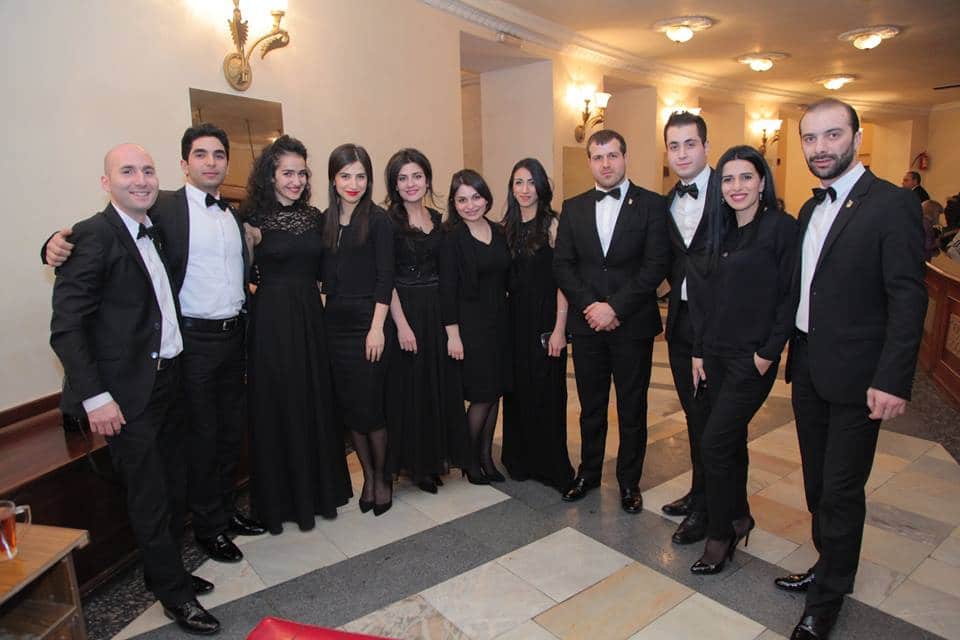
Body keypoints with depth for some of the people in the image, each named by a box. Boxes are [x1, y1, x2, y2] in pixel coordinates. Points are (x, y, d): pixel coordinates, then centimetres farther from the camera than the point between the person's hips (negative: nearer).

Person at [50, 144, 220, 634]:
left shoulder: (154, 230, 10)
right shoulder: (93, 235, -13)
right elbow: (66, 327, -16)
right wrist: (96, 397, -19)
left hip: (169, 377, 8)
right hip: (128, 391, -7)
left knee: (173, 487, 17)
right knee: (150, 496, 4)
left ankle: (165, 572, 37)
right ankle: (174, 592, 22)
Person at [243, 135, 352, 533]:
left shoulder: (314, 217, 8)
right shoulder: (252, 219, -5)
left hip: (312, 317, 4)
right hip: (271, 320, -4)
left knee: (317, 404, 11)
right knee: (276, 407, 5)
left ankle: (320, 490, 29)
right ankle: (279, 499, 23)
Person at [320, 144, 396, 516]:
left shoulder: (377, 219, -5)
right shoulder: (325, 220, 9)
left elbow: (385, 277, -9)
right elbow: (325, 276, 10)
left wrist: (377, 328, -15)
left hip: (368, 322, -5)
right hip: (336, 322, 5)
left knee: (370, 406, 0)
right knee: (347, 407, 10)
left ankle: (381, 477, 21)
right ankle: (367, 475, 27)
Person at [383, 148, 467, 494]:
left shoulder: (438, 220, 10)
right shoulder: (388, 222, -7)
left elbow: (444, 271, 12)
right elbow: (386, 280, -11)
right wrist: (402, 324, -17)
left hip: (438, 311, 6)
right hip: (405, 311, -5)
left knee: (441, 384, 11)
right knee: (409, 389, 3)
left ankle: (435, 457, 28)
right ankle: (414, 463, 20)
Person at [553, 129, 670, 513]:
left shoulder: (652, 205, -2)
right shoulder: (573, 208, 7)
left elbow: (656, 265, -10)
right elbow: (562, 265, 2)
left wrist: (614, 307, -16)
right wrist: (590, 306, -11)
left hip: (633, 324, -2)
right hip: (587, 324, 3)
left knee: (632, 409, 10)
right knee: (591, 407, 15)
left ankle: (629, 481, 27)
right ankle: (589, 472, 33)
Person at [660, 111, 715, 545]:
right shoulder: (667, 203, 12)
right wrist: (681, 288, 3)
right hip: (681, 322, 6)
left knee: (710, 417, 3)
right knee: (694, 415, 17)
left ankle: (706, 509, 19)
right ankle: (700, 492, 34)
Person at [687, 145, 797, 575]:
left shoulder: (782, 228, -8)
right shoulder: (720, 231, 11)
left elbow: (789, 297, -11)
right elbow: (704, 294, 10)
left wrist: (768, 353, -13)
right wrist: (698, 351, 8)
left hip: (753, 357, -6)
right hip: (715, 354, 6)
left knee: (715, 442, -6)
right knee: (731, 439, 16)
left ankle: (720, 534, 12)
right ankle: (738, 517, 34)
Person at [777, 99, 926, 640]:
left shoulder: (892, 204, -11)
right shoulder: (810, 209, 11)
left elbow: (908, 299, -15)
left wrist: (893, 381, -20)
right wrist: (791, 353, 10)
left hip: (854, 377, -7)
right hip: (808, 371, 7)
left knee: (841, 491, 5)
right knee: (818, 484, 19)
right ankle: (828, 566, 38)